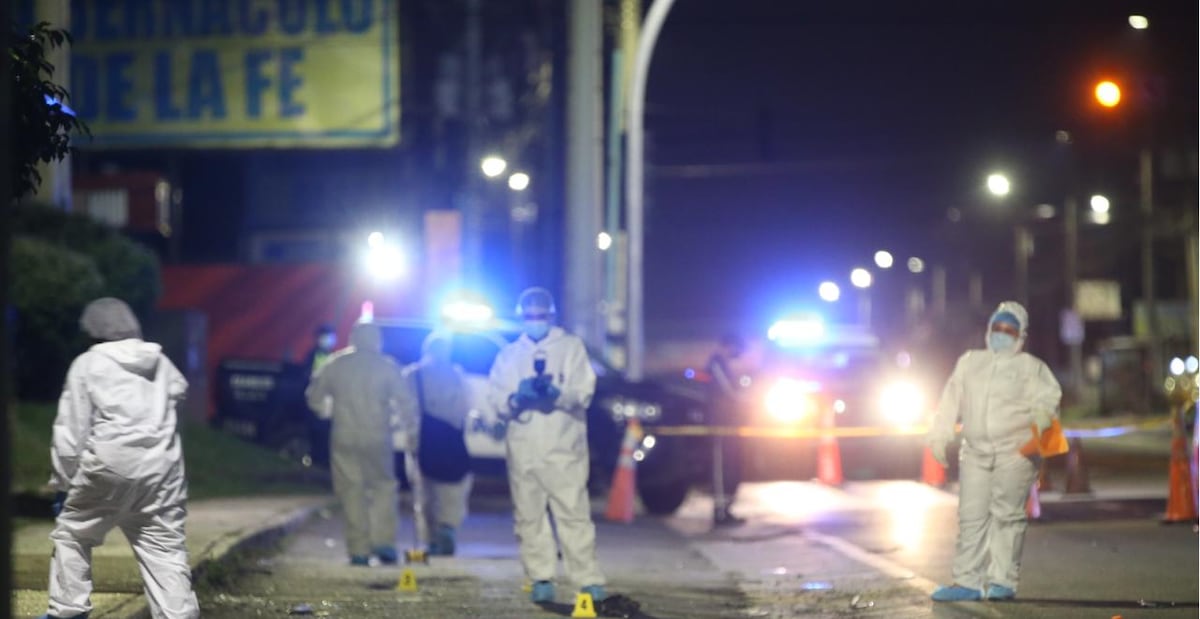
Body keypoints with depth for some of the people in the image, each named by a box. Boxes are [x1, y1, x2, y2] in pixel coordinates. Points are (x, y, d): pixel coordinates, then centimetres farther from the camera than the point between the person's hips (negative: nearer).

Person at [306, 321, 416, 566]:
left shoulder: (335, 364, 4)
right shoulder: (387, 367, 0)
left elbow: (314, 397, 8)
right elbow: (406, 400, -4)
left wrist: (330, 412, 25)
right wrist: (403, 421, 15)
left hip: (344, 438, 1)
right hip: (378, 438, -1)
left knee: (352, 493, 5)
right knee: (383, 487, 10)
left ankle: (359, 550, 2)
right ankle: (383, 541, -4)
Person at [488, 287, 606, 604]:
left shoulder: (571, 347, 11)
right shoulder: (509, 355, 18)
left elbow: (584, 392, -1)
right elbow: (496, 397, 6)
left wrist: (557, 394, -21)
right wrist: (516, 399, -17)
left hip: (564, 448, -3)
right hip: (523, 449, 3)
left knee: (575, 514, -10)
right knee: (529, 516, -1)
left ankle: (589, 580, -11)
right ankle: (541, 579, 5)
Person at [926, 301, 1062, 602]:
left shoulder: (1031, 367, 7)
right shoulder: (969, 363, 18)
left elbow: (1048, 397, -7)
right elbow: (951, 401, 15)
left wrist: (1041, 417, -28)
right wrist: (939, 436, 7)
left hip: (1015, 452, -4)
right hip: (975, 452, 4)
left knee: (1007, 515, -5)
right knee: (972, 515, 0)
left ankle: (1003, 581, 0)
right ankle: (968, 581, 2)